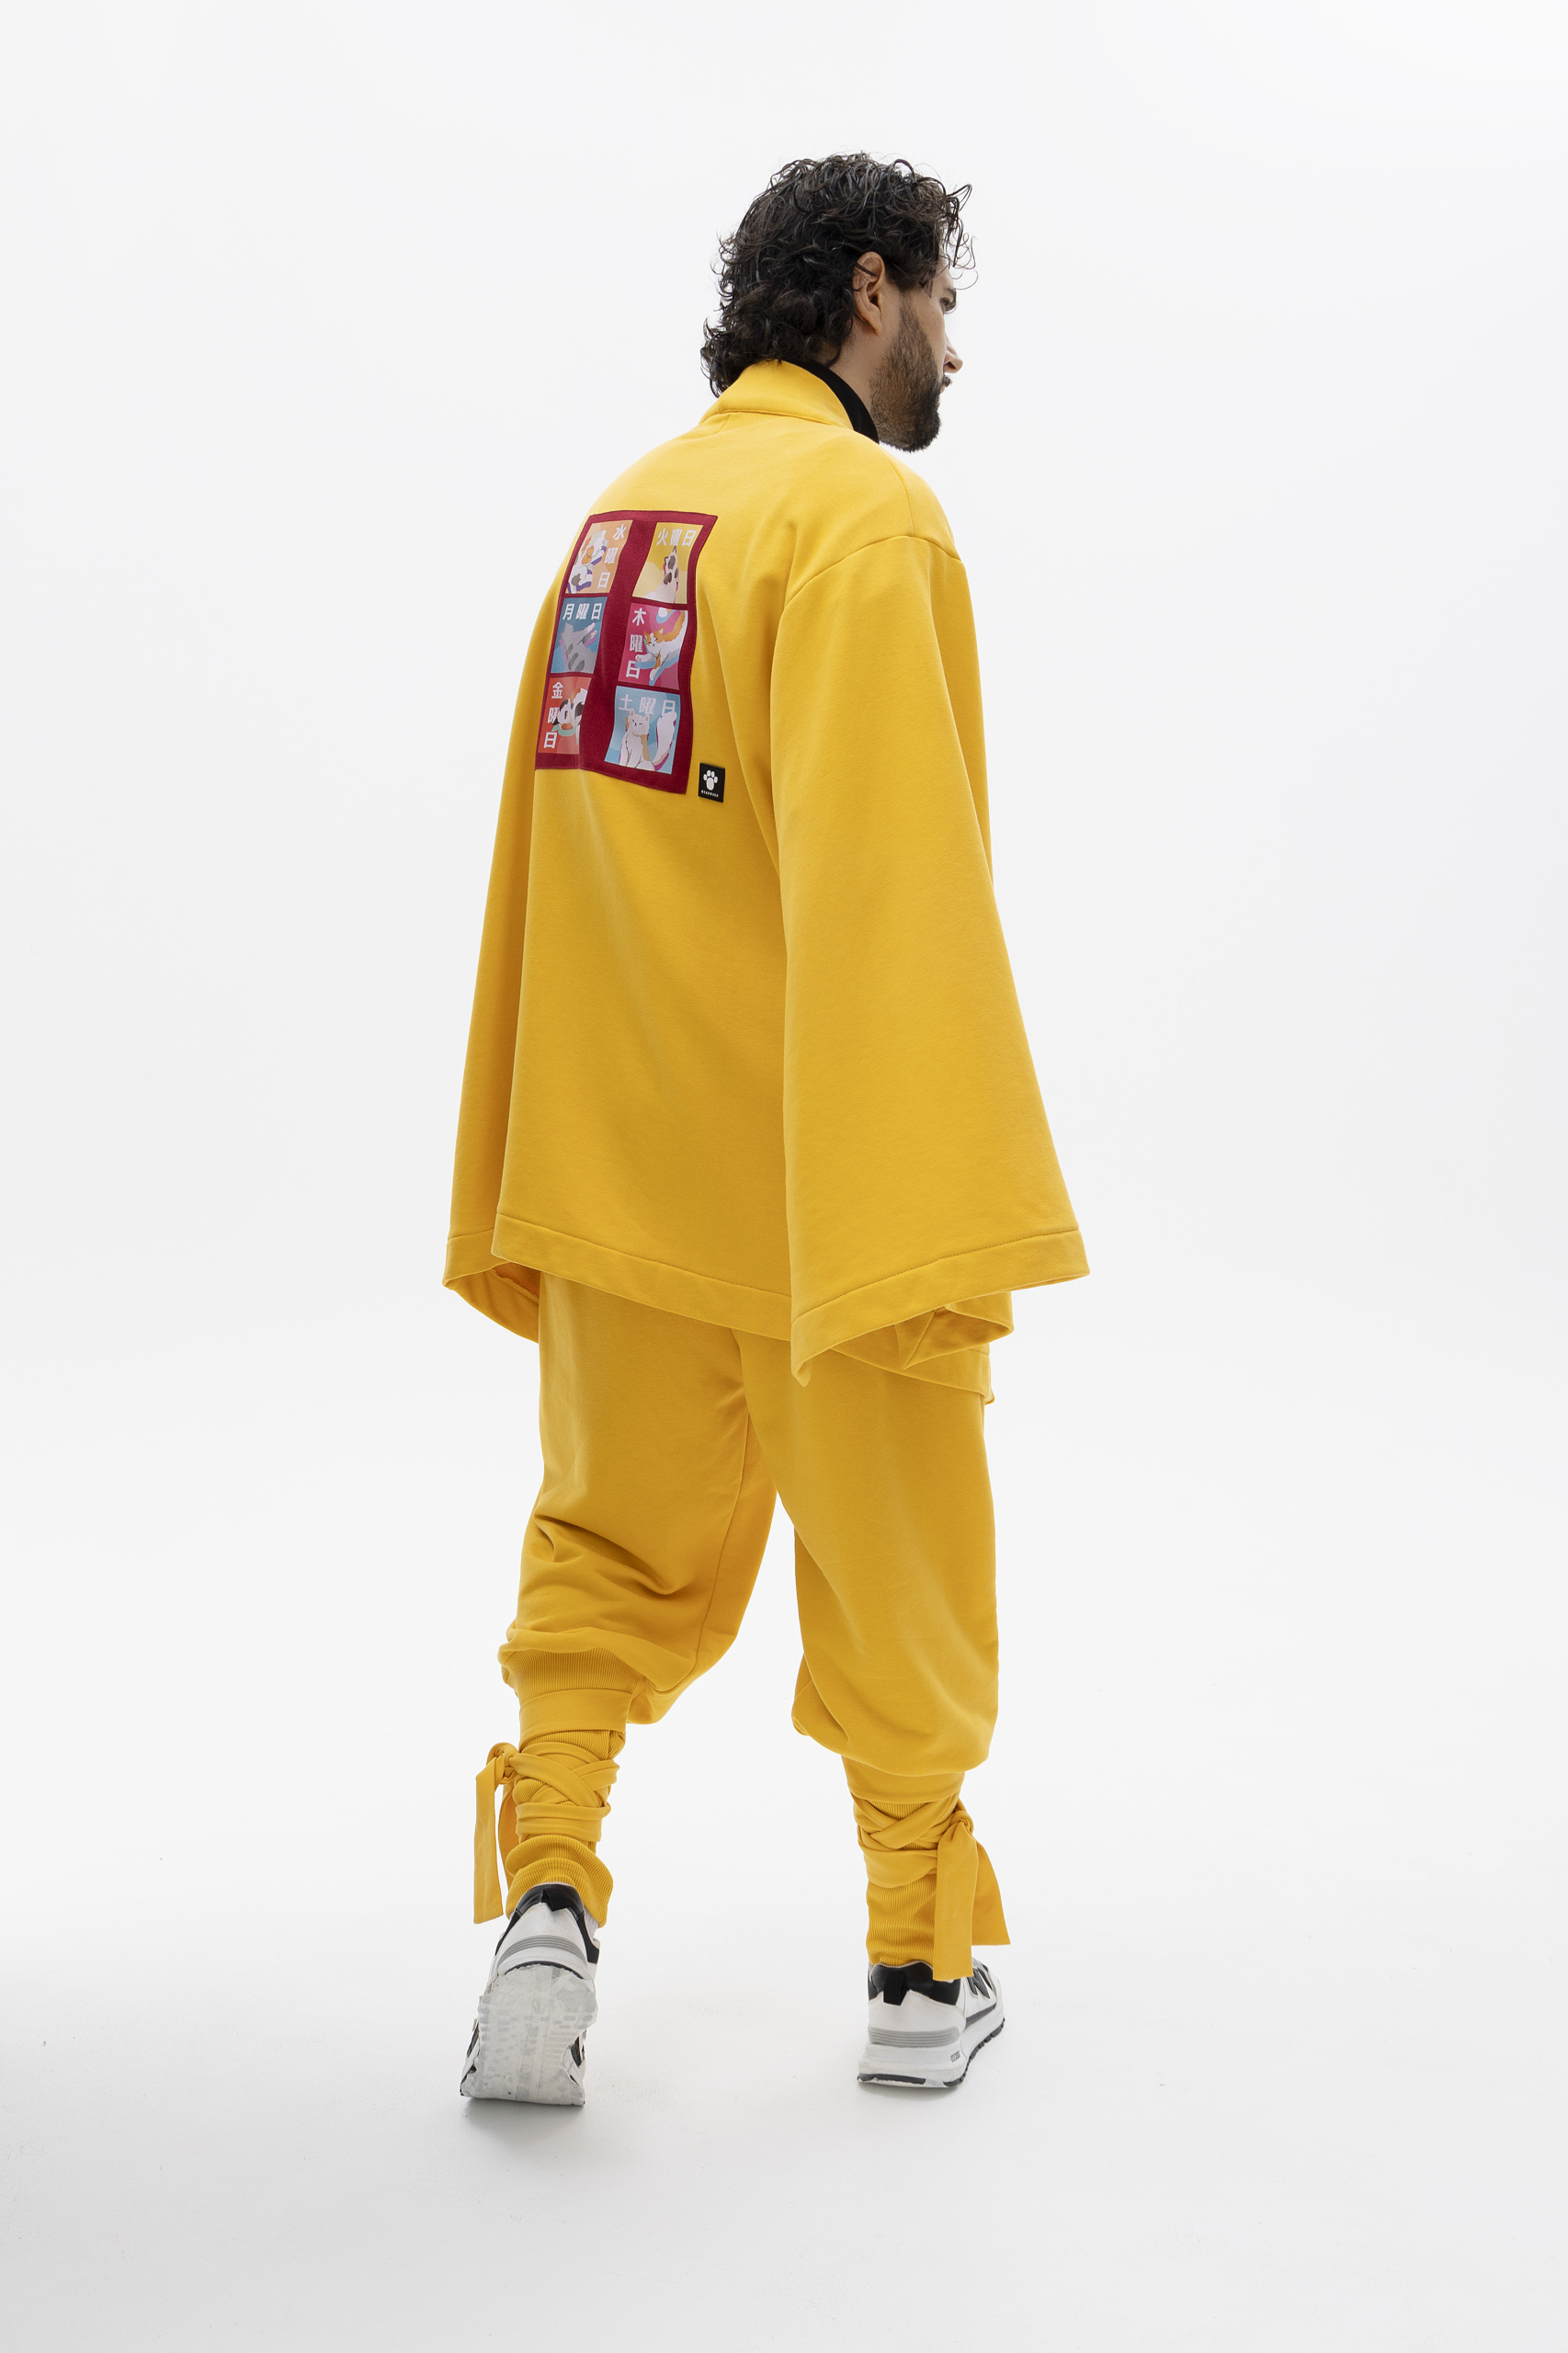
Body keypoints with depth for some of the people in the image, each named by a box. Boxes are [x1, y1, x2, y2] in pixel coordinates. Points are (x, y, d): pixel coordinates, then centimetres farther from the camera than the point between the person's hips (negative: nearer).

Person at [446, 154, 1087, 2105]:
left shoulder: (624, 507, 11)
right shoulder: (866, 513, -13)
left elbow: (542, 862, 12)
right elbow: (891, 887, -23)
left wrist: (518, 1201, 17)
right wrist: (950, 1220, -23)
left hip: (613, 1174, 7)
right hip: (816, 1184, -6)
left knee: (615, 1550, 18)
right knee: (896, 1573, 10)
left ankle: (547, 1888, 2)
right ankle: (924, 1971, 23)